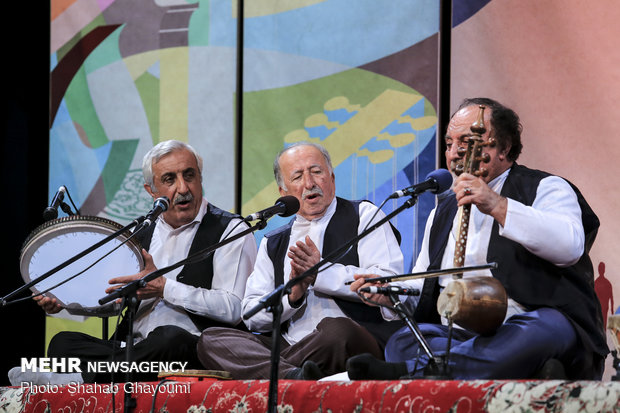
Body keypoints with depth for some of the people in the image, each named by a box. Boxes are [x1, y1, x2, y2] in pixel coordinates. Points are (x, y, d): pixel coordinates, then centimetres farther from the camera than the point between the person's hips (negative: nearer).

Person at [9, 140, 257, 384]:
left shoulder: (230, 230, 3)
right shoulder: (142, 234, 23)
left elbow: (233, 308, -10)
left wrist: (164, 288, -12)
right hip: (133, 346, 6)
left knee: (169, 338, -40)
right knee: (64, 342, -18)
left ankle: (85, 379, -36)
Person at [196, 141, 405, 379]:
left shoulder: (364, 216, 11)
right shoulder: (273, 243, 24)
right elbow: (252, 317, 13)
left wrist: (321, 272, -10)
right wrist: (291, 297, -6)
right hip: (287, 346, 5)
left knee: (335, 330, -40)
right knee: (210, 339, -20)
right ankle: (291, 376, -43)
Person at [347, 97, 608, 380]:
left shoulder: (544, 188, 7)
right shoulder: (444, 211, 26)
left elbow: (570, 245, -15)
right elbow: (422, 285, 29)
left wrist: (498, 206, -22)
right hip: (458, 335, 5)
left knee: (547, 331, -40)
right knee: (402, 342, -24)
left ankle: (412, 372, -52)